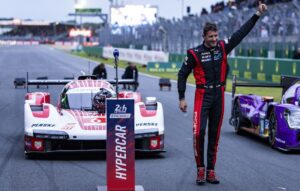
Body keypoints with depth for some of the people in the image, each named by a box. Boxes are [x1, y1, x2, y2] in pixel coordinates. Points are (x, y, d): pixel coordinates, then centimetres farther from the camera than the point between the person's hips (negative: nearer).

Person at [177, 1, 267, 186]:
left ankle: (211, 171, 15)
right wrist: (182, 98, -3)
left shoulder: (223, 48, 4)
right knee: (199, 132, -13)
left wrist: (257, 15, 2)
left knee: (215, 135, 8)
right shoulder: (195, 53, -5)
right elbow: (182, 75, 0)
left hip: (219, 96, 4)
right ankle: (200, 169, 0)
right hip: (203, 96, -4)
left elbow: (241, 33, 6)